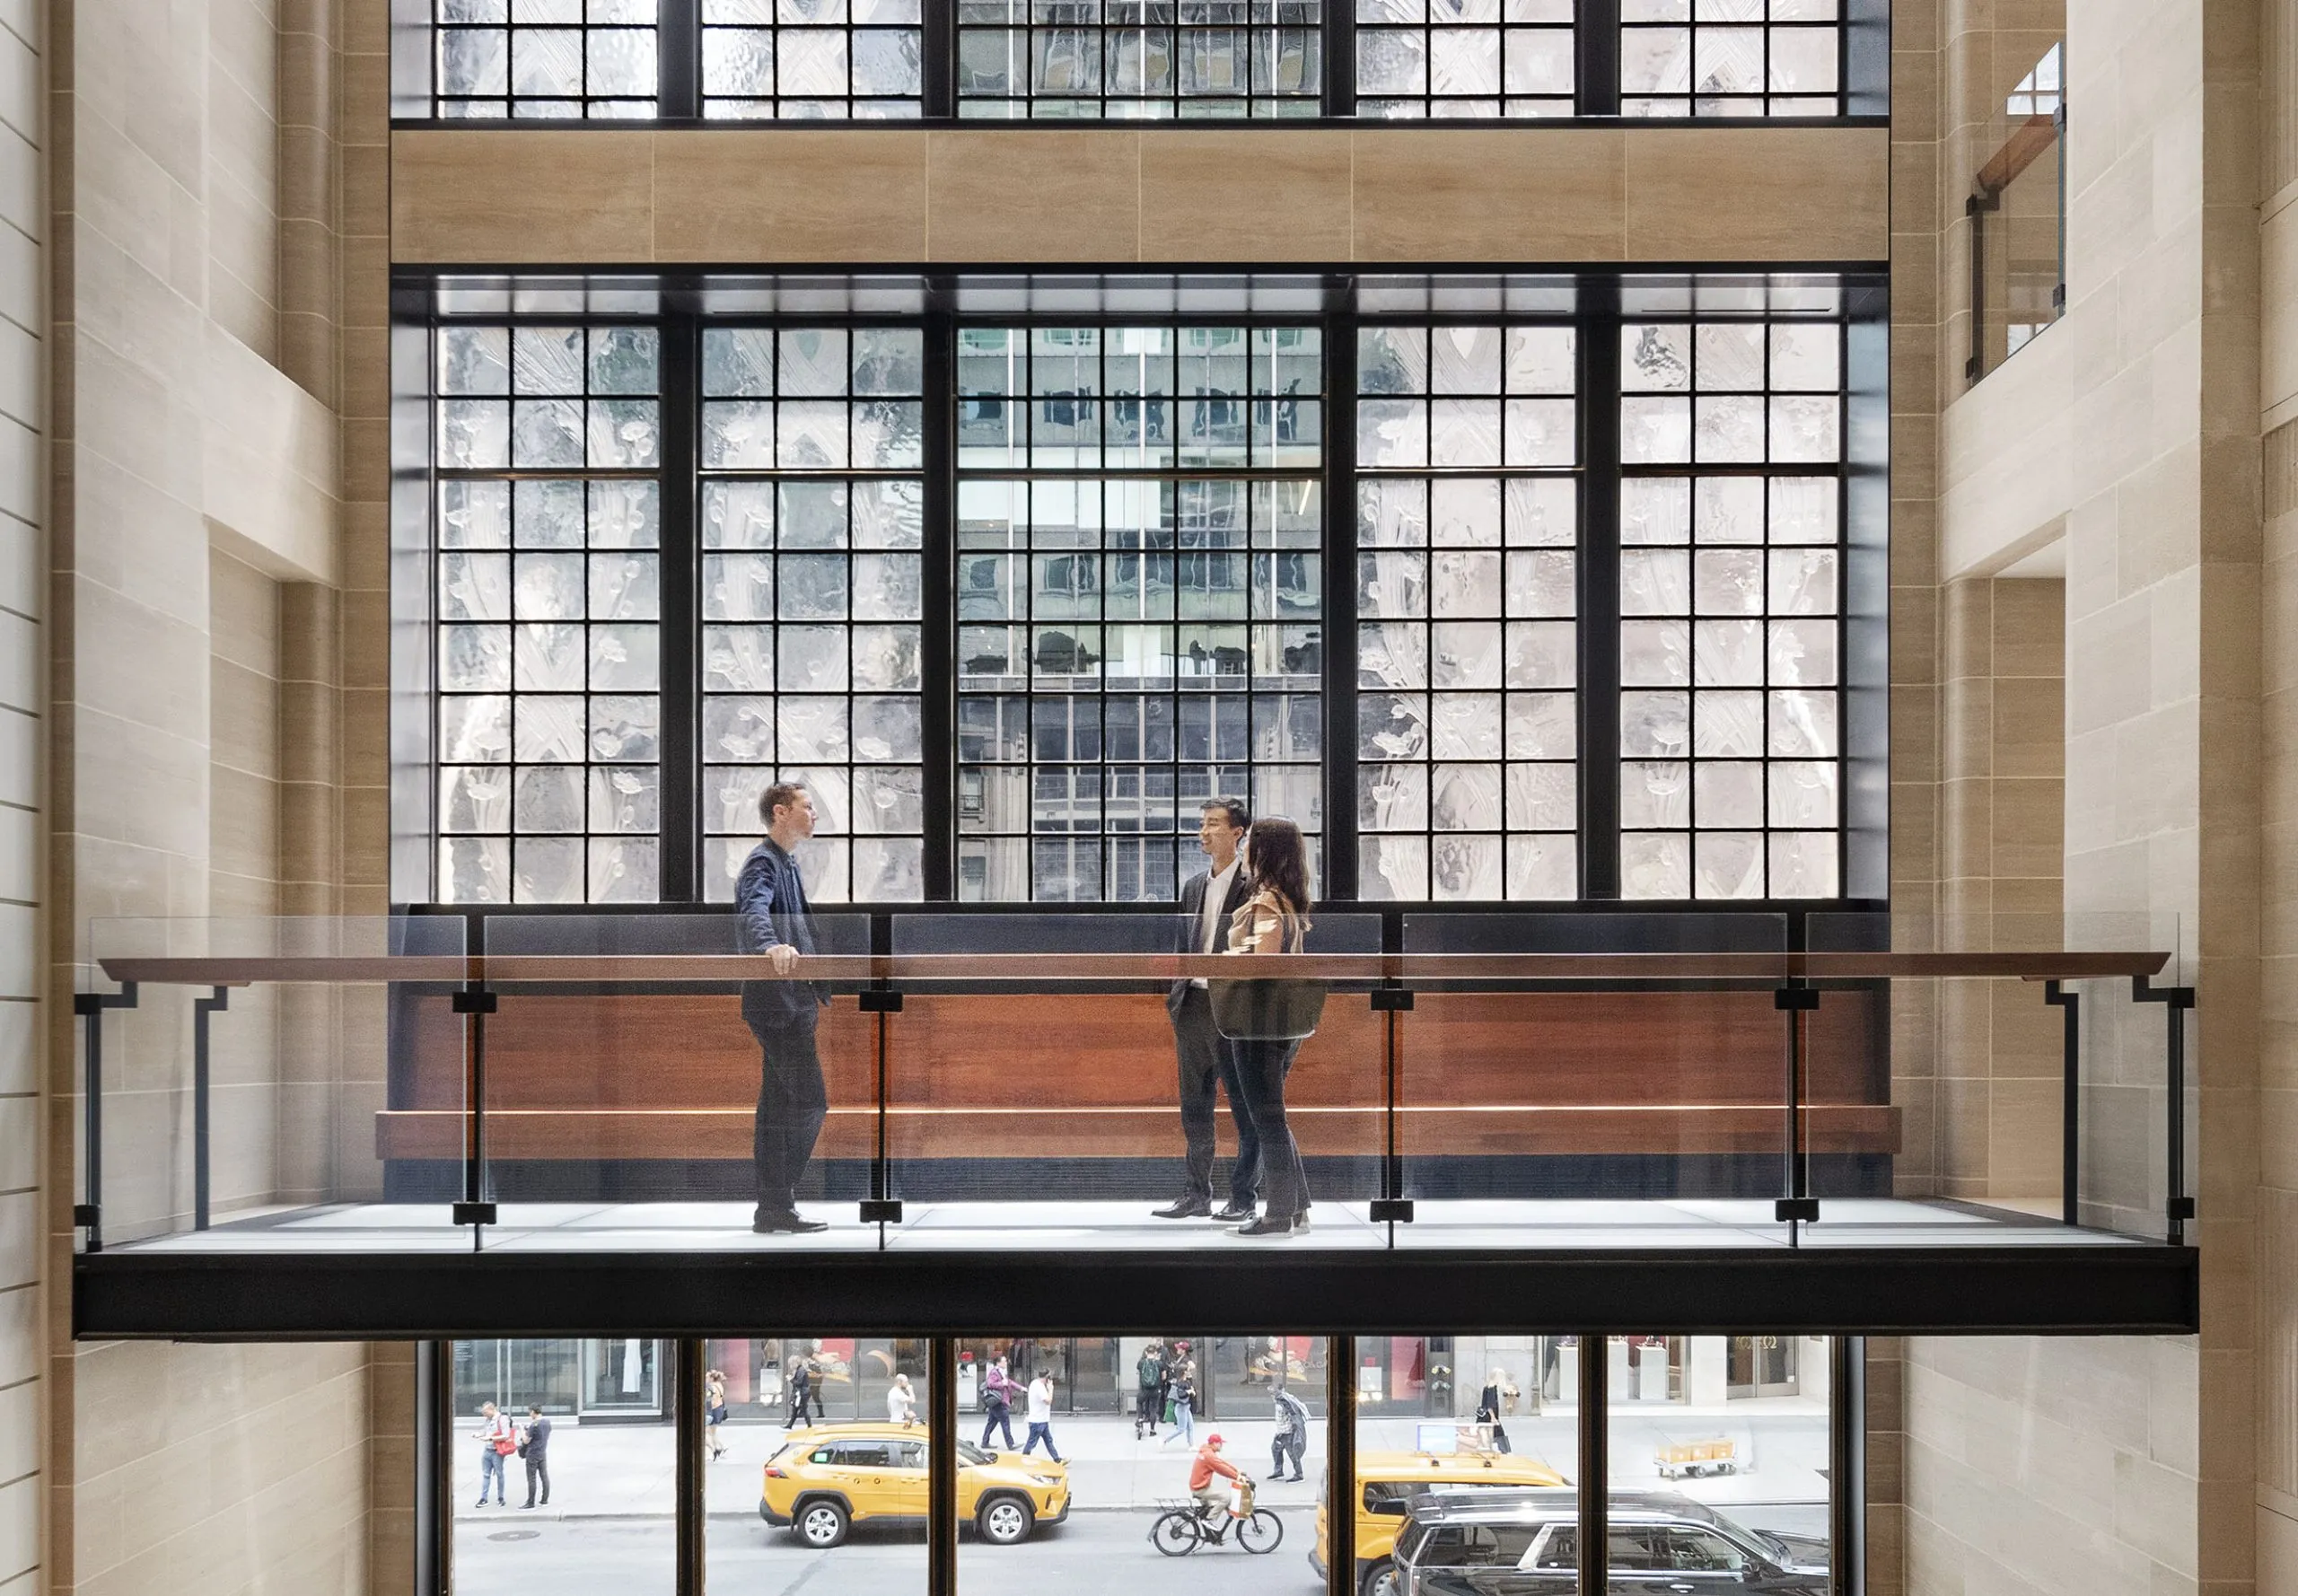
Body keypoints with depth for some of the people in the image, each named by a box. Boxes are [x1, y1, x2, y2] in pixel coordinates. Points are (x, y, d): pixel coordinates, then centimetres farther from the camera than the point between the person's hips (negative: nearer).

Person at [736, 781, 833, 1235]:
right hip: (777, 1002, -10)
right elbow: (755, 911, -32)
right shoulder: (763, 863, -11)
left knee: (778, 1105, 10)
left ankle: (774, 1210, 13)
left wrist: (821, 992, 35)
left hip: (791, 1004, 10)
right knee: (809, 1103, -11)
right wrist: (772, 945, -52)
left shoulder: (788, 866, 21)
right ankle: (776, 1206, -9)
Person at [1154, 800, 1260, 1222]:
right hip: (1192, 1003, 7)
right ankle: (1197, 1194, 19)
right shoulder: (1194, 886, 16)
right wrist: (1175, 994, 11)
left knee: (1244, 1106, 0)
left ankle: (1243, 1196, 6)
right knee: (1195, 1106, 11)